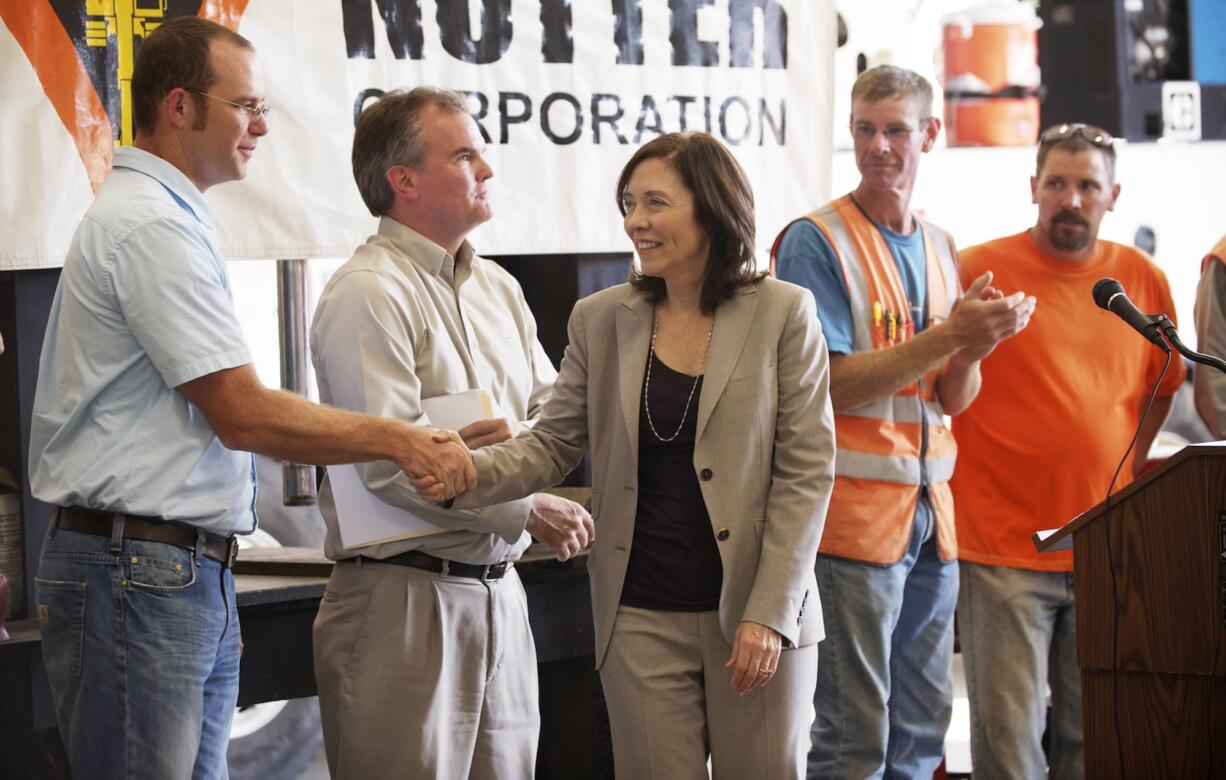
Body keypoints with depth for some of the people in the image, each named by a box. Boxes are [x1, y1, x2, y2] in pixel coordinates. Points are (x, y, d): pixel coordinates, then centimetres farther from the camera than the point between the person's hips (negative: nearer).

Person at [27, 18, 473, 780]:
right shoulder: (153, 227, -15)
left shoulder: (159, 215, 18)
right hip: (140, 573, -10)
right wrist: (398, 440, -10)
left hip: (194, 573, 10)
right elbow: (243, 415, -18)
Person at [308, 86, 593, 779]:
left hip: (498, 590, 8)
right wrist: (528, 511, -14)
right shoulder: (369, 294, -11)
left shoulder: (499, 288, 16)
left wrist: (517, 438, -9)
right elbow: (389, 462, -19)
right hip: (404, 598, -8)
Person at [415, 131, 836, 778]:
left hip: (759, 614, -2)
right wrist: (471, 473, -15)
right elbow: (553, 444, 7)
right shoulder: (600, 319, 7)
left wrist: (770, 612, -12)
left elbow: (806, 470, -5)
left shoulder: (783, 314, -2)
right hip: (642, 620, 2)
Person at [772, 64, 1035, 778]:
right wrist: (949, 335, -20)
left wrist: (979, 344, -10)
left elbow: (954, 399, 12)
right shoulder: (815, 242, -8)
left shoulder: (940, 249, 12)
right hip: (854, 514, -7)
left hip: (929, 510, 7)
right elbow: (829, 384, -15)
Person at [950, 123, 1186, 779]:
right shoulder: (979, 269, -5)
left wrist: (1127, 467, 12)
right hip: (1004, 548, -4)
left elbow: (1161, 386, 21)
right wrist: (956, 477, -2)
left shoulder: (1143, 279, 8)